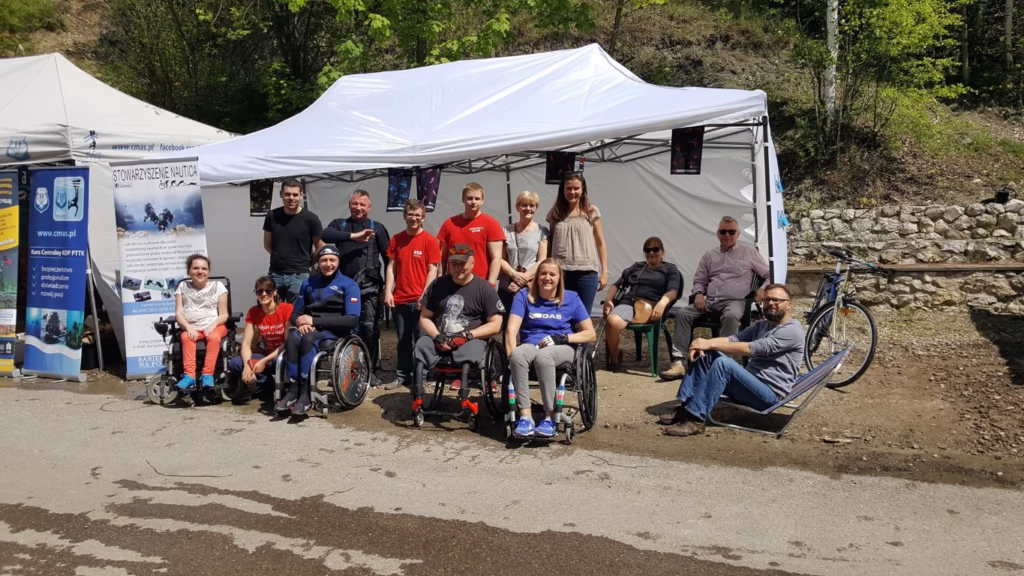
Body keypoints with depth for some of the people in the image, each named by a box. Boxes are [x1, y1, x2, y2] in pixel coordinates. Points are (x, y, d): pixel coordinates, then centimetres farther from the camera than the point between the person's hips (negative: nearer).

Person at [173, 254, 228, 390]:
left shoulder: (217, 286, 5)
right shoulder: (183, 287, 10)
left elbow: (224, 314, 3)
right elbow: (178, 313, 3)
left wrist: (213, 325, -17)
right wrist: (189, 327, -16)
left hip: (213, 325, -1)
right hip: (191, 327, 1)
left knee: (214, 337, -34)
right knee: (186, 337, -32)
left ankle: (208, 375, -32)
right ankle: (189, 375, -33)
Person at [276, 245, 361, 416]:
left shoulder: (348, 285, -1)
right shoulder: (308, 283, 15)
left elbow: (352, 320, -12)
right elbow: (295, 313, 17)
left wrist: (315, 321, -15)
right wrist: (300, 322, -10)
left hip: (337, 333, -4)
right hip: (311, 330, 4)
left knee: (308, 339, -35)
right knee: (292, 338, -31)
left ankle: (305, 394, -30)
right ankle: (293, 390, -26)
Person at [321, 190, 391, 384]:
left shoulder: (377, 228, 9)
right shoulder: (339, 224, 12)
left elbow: (388, 258, 6)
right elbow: (325, 235, -11)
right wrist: (353, 236, -19)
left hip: (369, 288, -2)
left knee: (369, 328, -8)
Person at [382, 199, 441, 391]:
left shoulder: (430, 240, -3)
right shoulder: (396, 239, 8)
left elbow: (432, 270, -6)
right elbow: (391, 267, 8)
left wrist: (425, 295, -13)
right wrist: (388, 292, -1)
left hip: (420, 300, -3)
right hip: (399, 299, 4)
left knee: (421, 340, 3)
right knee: (403, 340, 11)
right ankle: (402, 375, 20)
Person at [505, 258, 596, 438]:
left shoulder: (571, 298, 10)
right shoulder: (524, 296, 10)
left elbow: (591, 334, 6)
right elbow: (511, 330, -3)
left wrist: (562, 338, -10)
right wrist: (512, 356, -21)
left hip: (562, 348, -1)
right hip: (531, 346, 1)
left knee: (543, 355, -38)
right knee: (518, 355, -36)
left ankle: (550, 417, -30)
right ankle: (525, 416, -37)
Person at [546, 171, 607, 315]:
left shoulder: (591, 212, 5)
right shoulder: (555, 213, 9)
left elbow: (600, 243, 6)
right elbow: (550, 243, 10)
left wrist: (604, 271, 2)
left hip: (586, 273, -1)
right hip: (561, 273, 1)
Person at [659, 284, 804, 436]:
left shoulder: (792, 330, -10)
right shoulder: (761, 325, 18)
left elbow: (752, 348, -21)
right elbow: (733, 339, 4)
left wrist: (710, 344, -22)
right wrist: (703, 342, -15)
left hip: (770, 394, -8)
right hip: (750, 385, 8)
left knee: (723, 363, -31)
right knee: (704, 353, -6)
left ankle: (695, 419, -30)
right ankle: (685, 408, -11)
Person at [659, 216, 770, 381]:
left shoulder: (749, 253, 12)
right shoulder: (710, 255, 21)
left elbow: (770, 275, 14)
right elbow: (699, 280, 23)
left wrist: (763, 290, -6)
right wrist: (699, 294, 1)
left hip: (735, 301, -3)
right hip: (709, 301, 4)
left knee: (731, 316, -40)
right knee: (683, 313, -23)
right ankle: (679, 362, -28)